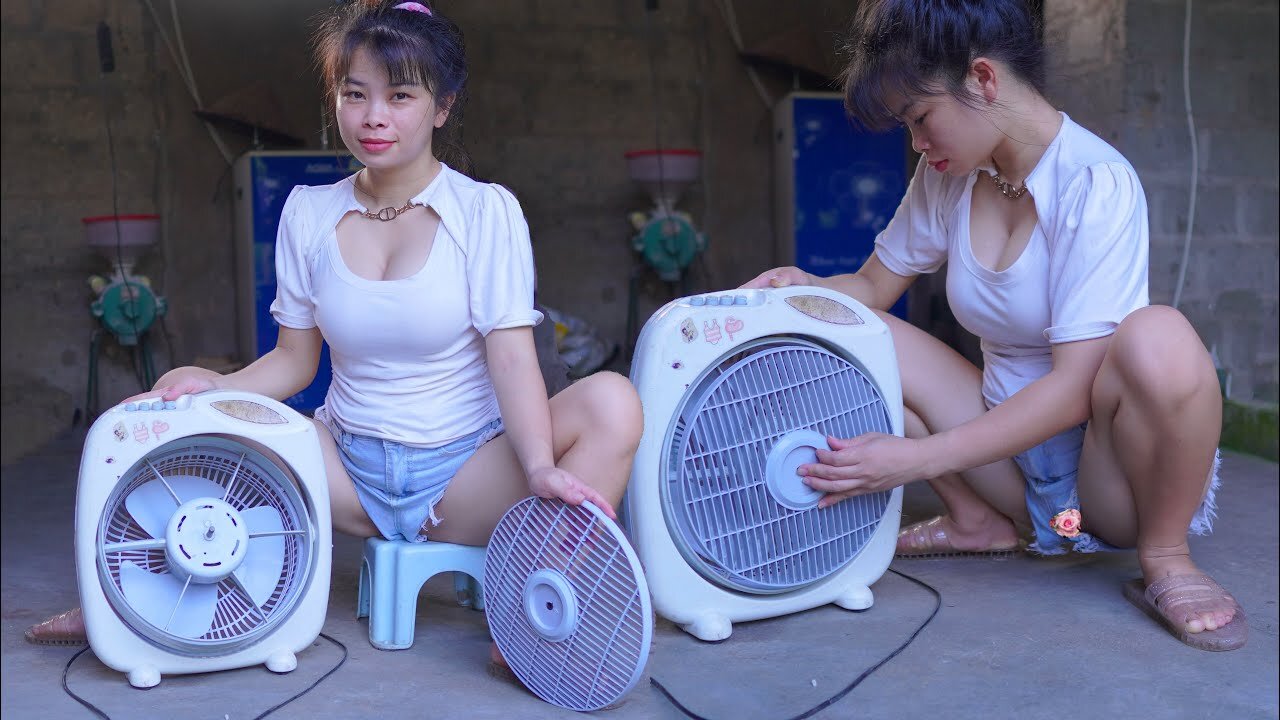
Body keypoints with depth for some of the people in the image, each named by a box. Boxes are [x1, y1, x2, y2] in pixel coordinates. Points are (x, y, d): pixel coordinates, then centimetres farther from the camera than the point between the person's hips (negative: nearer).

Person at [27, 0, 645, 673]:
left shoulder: (486, 211, -5)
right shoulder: (308, 214, 4)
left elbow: (511, 355, -16)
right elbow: (294, 360, 8)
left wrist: (541, 467, -33)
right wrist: (217, 387, -13)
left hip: (465, 471, -2)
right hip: (350, 471, 3)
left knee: (611, 402, -29)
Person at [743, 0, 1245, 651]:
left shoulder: (1095, 183, -20)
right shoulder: (948, 177, -1)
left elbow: (1075, 389, -26)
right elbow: (872, 288, 10)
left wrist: (919, 458, -30)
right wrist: (808, 287, -13)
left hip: (1102, 462, -6)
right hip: (1009, 440, 6)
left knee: (1158, 340, -37)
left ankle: (1165, 561, -11)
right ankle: (977, 521, 6)